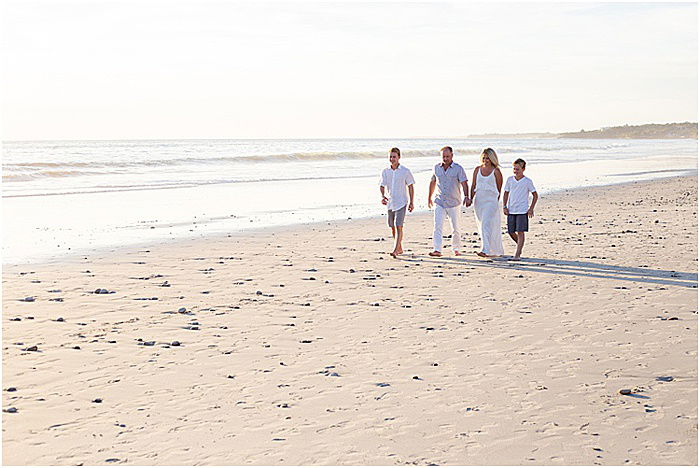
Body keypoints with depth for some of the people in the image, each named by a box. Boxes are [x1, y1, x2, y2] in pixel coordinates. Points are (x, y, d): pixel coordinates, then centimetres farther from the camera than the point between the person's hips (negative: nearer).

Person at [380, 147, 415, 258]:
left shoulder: (405, 171, -6)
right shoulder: (385, 172, 3)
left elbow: (410, 186, 1)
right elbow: (382, 186, 5)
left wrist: (411, 202, -1)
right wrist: (383, 196, -15)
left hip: (401, 203, -4)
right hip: (390, 203, 4)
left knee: (399, 226, -14)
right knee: (393, 227, 11)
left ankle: (395, 250, -16)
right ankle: (400, 248, 27)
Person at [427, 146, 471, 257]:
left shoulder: (458, 168, -5)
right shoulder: (437, 167, 6)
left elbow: (464, 183, -13)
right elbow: (433, 182, 19)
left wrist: (466, 197, -29)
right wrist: (429, 197, 24)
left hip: (453, 203, -2)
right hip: (439, 203, 2)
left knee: (455, 228, 7)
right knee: (437, 226, -12)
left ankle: (456, 248, 24)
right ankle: (437, 250, -16)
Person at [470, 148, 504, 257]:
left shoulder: (496, 171, -2)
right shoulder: (477, 169, 10)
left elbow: (499, 189, 3)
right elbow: (473, 186, 13)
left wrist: (496, 202, 3)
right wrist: (471, 198, 4)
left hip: (491, 200, -5)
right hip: (479, 200, 5)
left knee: (486, 224, -18)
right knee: (482, 226, 10)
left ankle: (485, 250, -24)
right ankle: (496, 251, 23)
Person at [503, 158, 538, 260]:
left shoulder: (527, 181, -5)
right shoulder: (510, 180, 4)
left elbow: (535, 195, 3)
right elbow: (506, 193, 12)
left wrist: (531, 208, -4)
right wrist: (505, 207, 3)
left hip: (522, 211, -4)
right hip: (511, 210, 4)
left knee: (520, 232, -8)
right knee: (511, 232, 6)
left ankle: (517, 254, -6)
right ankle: (520, 245, 33)